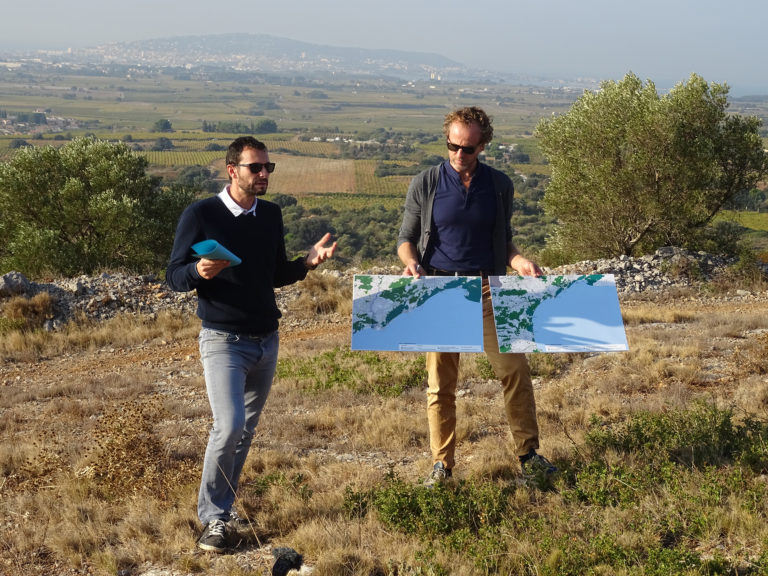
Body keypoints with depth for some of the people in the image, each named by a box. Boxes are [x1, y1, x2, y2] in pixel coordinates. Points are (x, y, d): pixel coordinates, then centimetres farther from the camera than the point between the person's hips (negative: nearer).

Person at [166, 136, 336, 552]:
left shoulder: (271, 215, 8)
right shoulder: (200, 215, -8)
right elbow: (174, 278, -6)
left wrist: (308, 261, -1)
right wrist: (199, 271, -27)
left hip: (266, 341, 6)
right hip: (224, 341, -6)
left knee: (246, 430, 11)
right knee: (229, 425, -18)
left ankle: (224, 507, 25)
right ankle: (213, 518, -3)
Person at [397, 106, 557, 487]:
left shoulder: (499, 186, 7)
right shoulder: (425, 185, 2)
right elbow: (406, 238, 7)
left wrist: (519, 261, -5)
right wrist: (411, 262, -14)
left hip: (486, 289, 1)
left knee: (514, 368, -4)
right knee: (440, 383, 2)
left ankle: (528, 455, 8)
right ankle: (442, 463, 14)